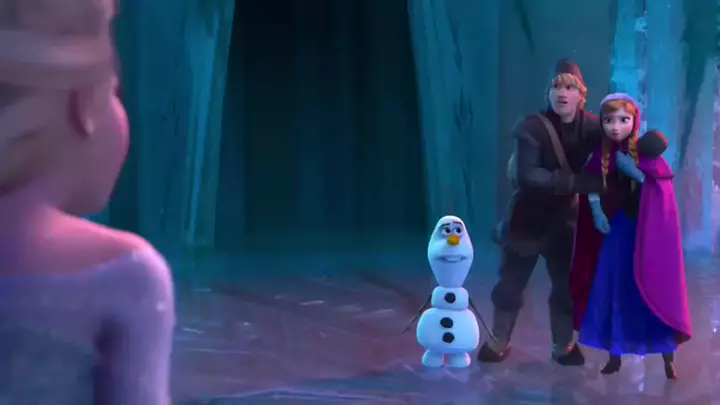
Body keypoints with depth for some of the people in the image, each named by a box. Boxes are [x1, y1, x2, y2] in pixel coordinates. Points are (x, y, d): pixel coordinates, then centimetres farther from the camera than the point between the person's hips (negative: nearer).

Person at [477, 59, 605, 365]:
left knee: (566, 285, 8)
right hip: (528, 218, -3)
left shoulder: (591, 127, -6)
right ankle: (499, 342, 25)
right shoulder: (532, 127, -18)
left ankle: (563, 346, 27)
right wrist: (577, 181, -36)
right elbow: (526, 176, -29)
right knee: (510, 284, 7)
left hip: (564, 219, 3)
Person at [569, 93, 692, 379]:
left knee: (653, 290, -2)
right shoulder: (601, 155, -1)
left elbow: (663, 189, -13)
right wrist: (597, 213, -14)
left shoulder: (646, 151, -8)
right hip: (614, 231, 3)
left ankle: (667, 358, 8)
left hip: (645, 232, -3)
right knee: (612, 292, 6)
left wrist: (637, 174, -22)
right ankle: (615, 355, 19)